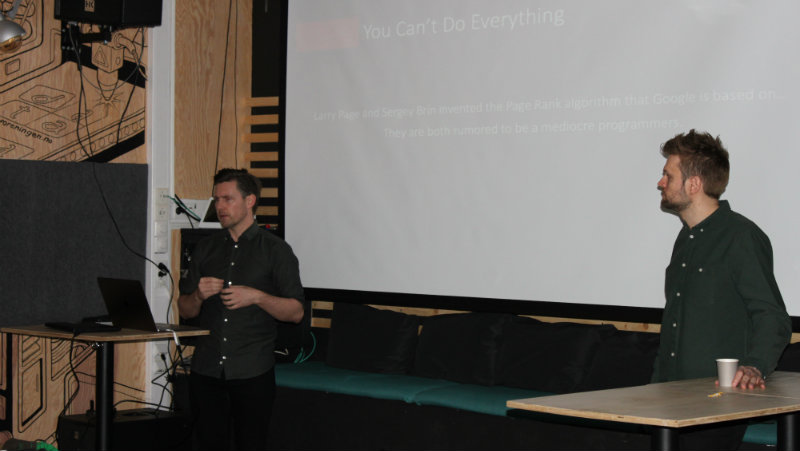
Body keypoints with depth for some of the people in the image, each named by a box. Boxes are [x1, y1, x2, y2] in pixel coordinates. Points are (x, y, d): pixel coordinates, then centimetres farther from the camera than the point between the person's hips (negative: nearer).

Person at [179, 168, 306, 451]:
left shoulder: (276, 250, 2)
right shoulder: (205, 249, 14)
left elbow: (296, 312, -2)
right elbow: (185, 310, 14)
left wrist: (257, 297, -16)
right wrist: (199, 295, -8)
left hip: (252, 372, -3)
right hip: (206, 369, 4)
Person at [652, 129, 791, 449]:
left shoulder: (741, 237, -10)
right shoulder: (687, 239, 18)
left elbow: (772, 316, -15)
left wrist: (755, 367, -31)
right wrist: (658, 385, 20)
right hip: (673, 395, 8)